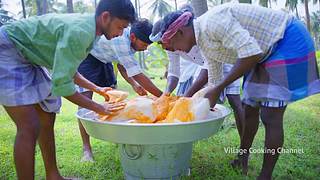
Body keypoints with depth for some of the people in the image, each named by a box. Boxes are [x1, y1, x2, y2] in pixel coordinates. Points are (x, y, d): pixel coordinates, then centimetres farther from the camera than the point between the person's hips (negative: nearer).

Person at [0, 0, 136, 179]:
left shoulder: (87, 27, 2)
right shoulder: (79, 32, -29)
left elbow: (68, 70, 11)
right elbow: (61, 84, -29)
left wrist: (96, 89, 12)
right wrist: (98, 108, -20)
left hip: (27, 57, 10)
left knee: (47, 118, 9)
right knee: (30, 127, -15)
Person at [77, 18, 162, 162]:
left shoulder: (131, 40, -10)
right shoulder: (120, 40, -38)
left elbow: (121, 65, 2)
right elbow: (137, 74, -38)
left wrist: (134, 85, -13)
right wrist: (161, 96, -32)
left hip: (103, 58, 9)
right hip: (85, 56, -8)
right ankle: (86, 148, -11)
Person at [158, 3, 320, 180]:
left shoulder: (212, 21, -26)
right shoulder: (204, 43, 3)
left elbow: (251, 53, -32)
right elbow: (215, 81, 11)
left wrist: (218, 89, -26)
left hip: (289, 41, -9)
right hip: (266, 52, 9)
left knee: (270, 117, -9)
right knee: (250, 110, 11)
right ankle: (242, 158, 27)